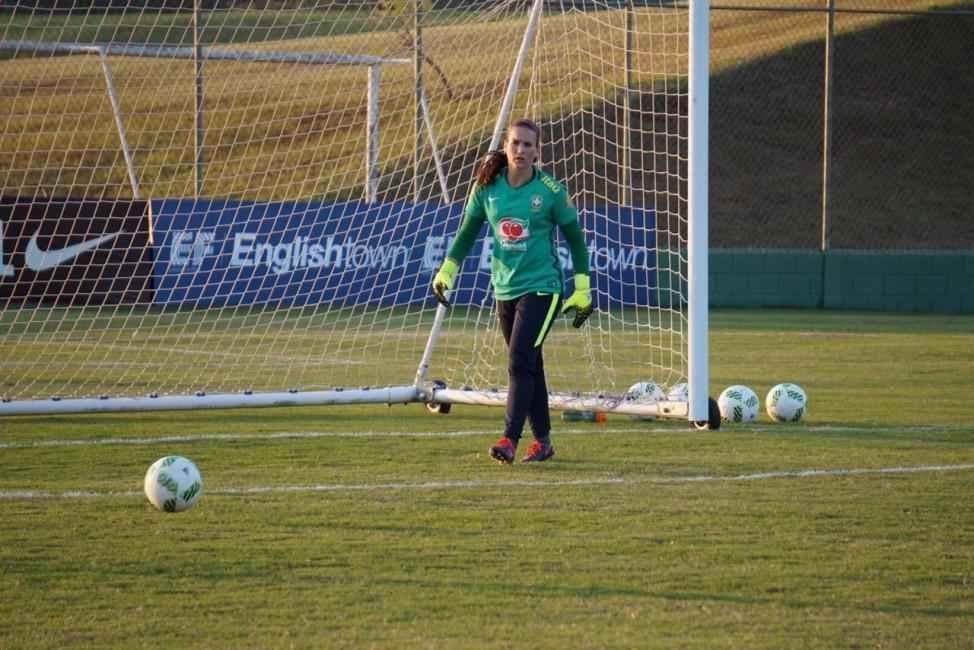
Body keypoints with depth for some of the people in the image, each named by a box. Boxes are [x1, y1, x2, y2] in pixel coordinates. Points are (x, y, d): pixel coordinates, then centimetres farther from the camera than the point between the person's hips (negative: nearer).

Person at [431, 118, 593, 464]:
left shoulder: (550, 190, -8)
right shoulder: (487, 187, 1)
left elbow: (575, 239, 0)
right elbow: (467, 233, 13)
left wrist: (582, 289, 0)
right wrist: (447, 271, 5)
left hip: (541, 286, -5)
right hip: (505, 289, 5)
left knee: (520, 361, -16)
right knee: (529, 365, 11)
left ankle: (510, 440, -19)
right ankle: (542, 441, 21)